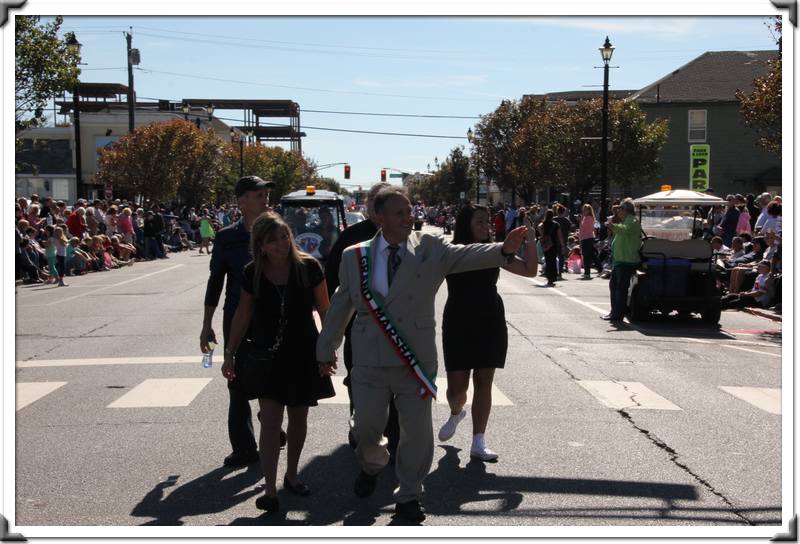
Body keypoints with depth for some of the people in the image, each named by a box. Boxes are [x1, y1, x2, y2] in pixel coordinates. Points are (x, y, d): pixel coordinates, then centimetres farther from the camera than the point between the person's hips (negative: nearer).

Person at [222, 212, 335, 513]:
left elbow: (324, 309, -2)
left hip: (303, 355, 0)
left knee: (298, 419, 12)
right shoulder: (252, 273, -7)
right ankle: (270, 490, -4)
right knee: (270, 421, -5)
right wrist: (230, 354, 5)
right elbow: (243, 314, 4)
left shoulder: (308, 267, -12)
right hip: (267, 356, 0)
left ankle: (291, 476, 31)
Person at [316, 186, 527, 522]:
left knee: (417, 431, 4)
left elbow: (464, 256, -17)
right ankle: (372, 464, 45)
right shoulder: (355, 257, 2)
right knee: (367, 425, 9)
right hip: (370, 361, 1)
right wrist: (326, 350, 15)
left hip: (415, 360, 0)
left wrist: (503, 250, -35)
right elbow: (340, 307, 10)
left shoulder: (429, 249, -1)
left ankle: (408, 495, 25)